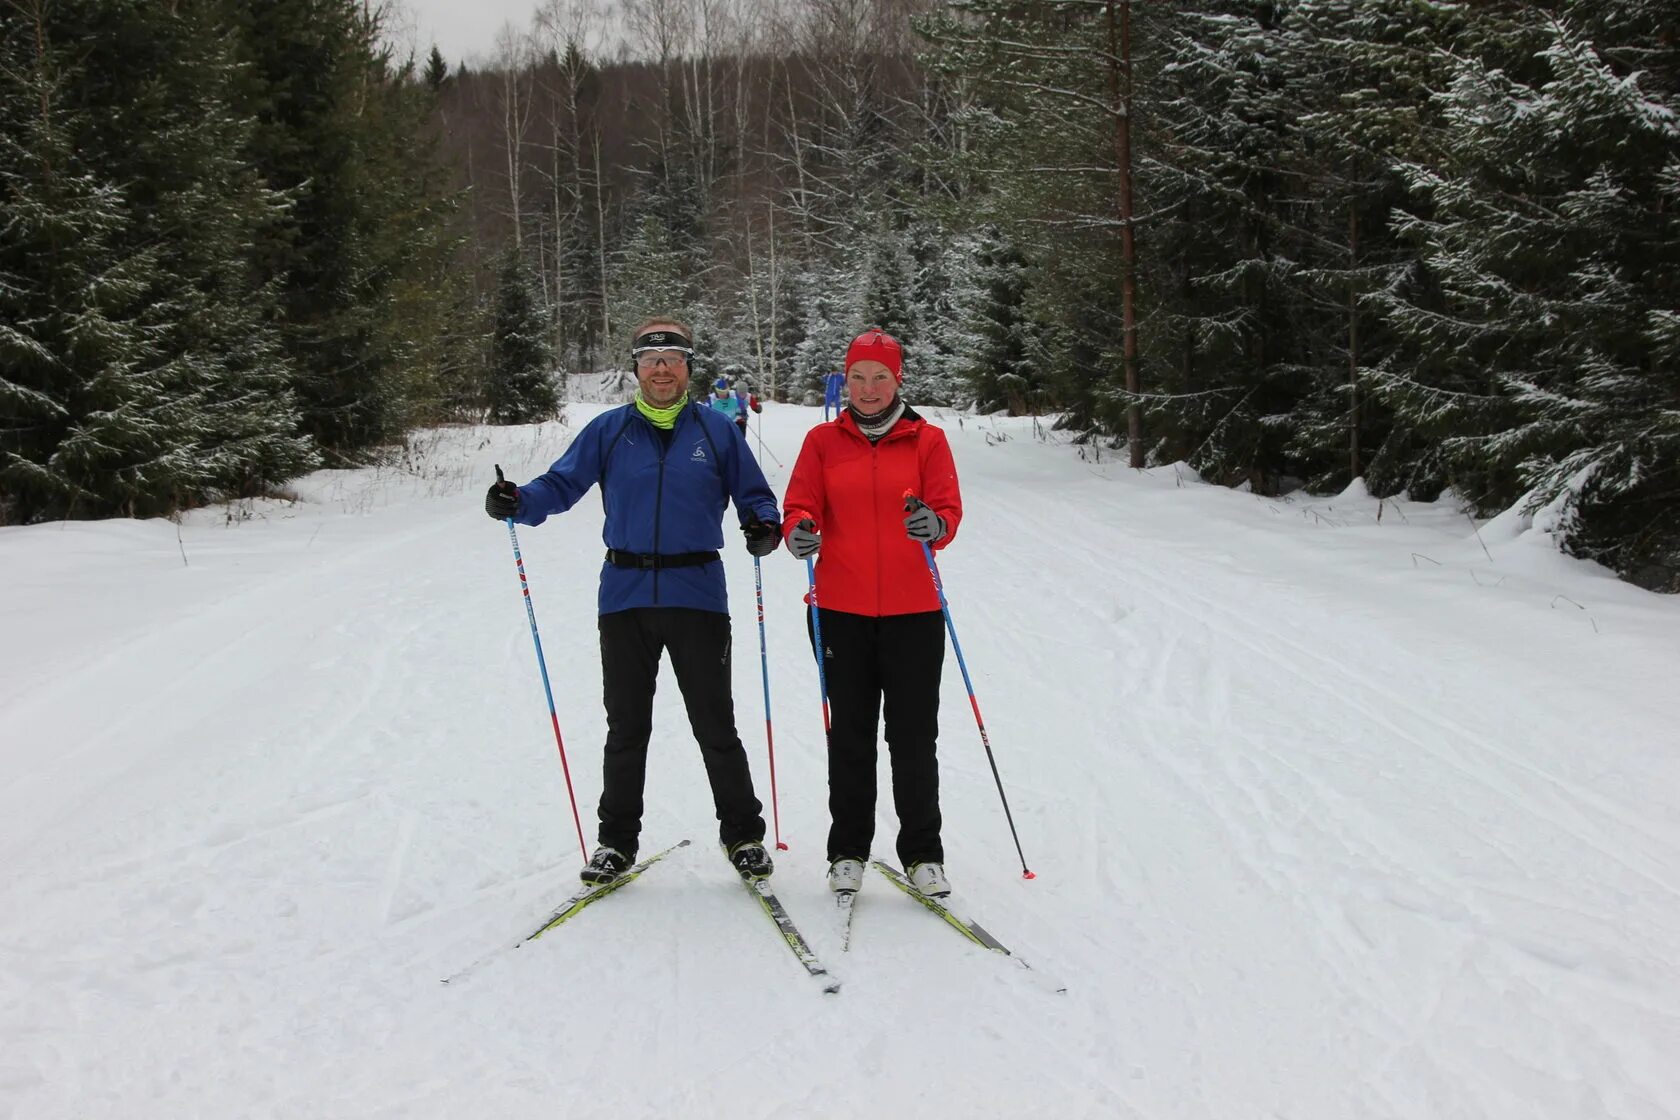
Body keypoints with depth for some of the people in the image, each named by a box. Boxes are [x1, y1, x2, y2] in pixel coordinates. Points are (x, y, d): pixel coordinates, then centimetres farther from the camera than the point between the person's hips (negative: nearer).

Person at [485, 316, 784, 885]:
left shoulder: (715, 429, 4)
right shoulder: (609, 430, 5)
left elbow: (753, 494, 9)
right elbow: (561, 484, 4)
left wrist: (764, 526, -12)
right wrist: (518, 501, -16)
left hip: (698, 597, -1)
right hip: (625, 597, 1)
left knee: (715, 726, 5)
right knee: (626, 727, 11)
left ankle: (743, 833, 20)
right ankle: (617, 839, 24)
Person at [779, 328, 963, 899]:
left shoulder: (927, 439, 4)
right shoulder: (823, 440, 7)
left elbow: (949, 508, -4)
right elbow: (800, 505, 2)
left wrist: (934, 524, -27)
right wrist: (800, 531, -22)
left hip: (913, 610, -1)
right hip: (841, 609, 1)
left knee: (914, 739, 3)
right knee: (849, 736, 8)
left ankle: (922, 855, 16)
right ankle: (848, 851, 19)